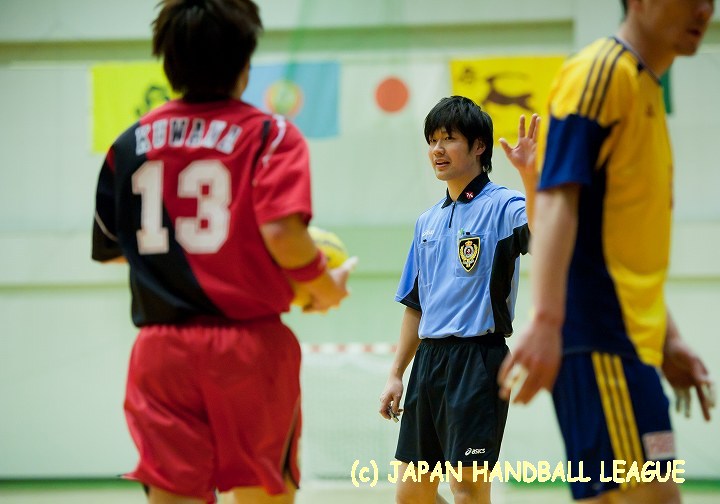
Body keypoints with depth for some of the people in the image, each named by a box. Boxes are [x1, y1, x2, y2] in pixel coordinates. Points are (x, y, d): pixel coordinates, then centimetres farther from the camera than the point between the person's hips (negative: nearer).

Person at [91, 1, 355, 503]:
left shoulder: (131, 143, 8)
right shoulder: (270, 134, -4)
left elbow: (109, 248, 14)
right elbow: (282, 233, -18)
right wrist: (327, 287, -1)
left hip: (160, 349, 3)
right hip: (248, 345, -3)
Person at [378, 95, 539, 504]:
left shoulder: (502, 206, -4)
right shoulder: (429, 221, 17)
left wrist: (530, 175, -42)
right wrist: (396, 375, 18)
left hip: (477, 358, -7)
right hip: (429, 359, 7)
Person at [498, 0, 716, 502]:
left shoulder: (645, 88, 21)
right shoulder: (602, 71, -6)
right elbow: (557, 199, -18)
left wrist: (669, 338, 24)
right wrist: (545, 320, -28)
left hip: (629, 336, 9)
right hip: (599, 332, -9)